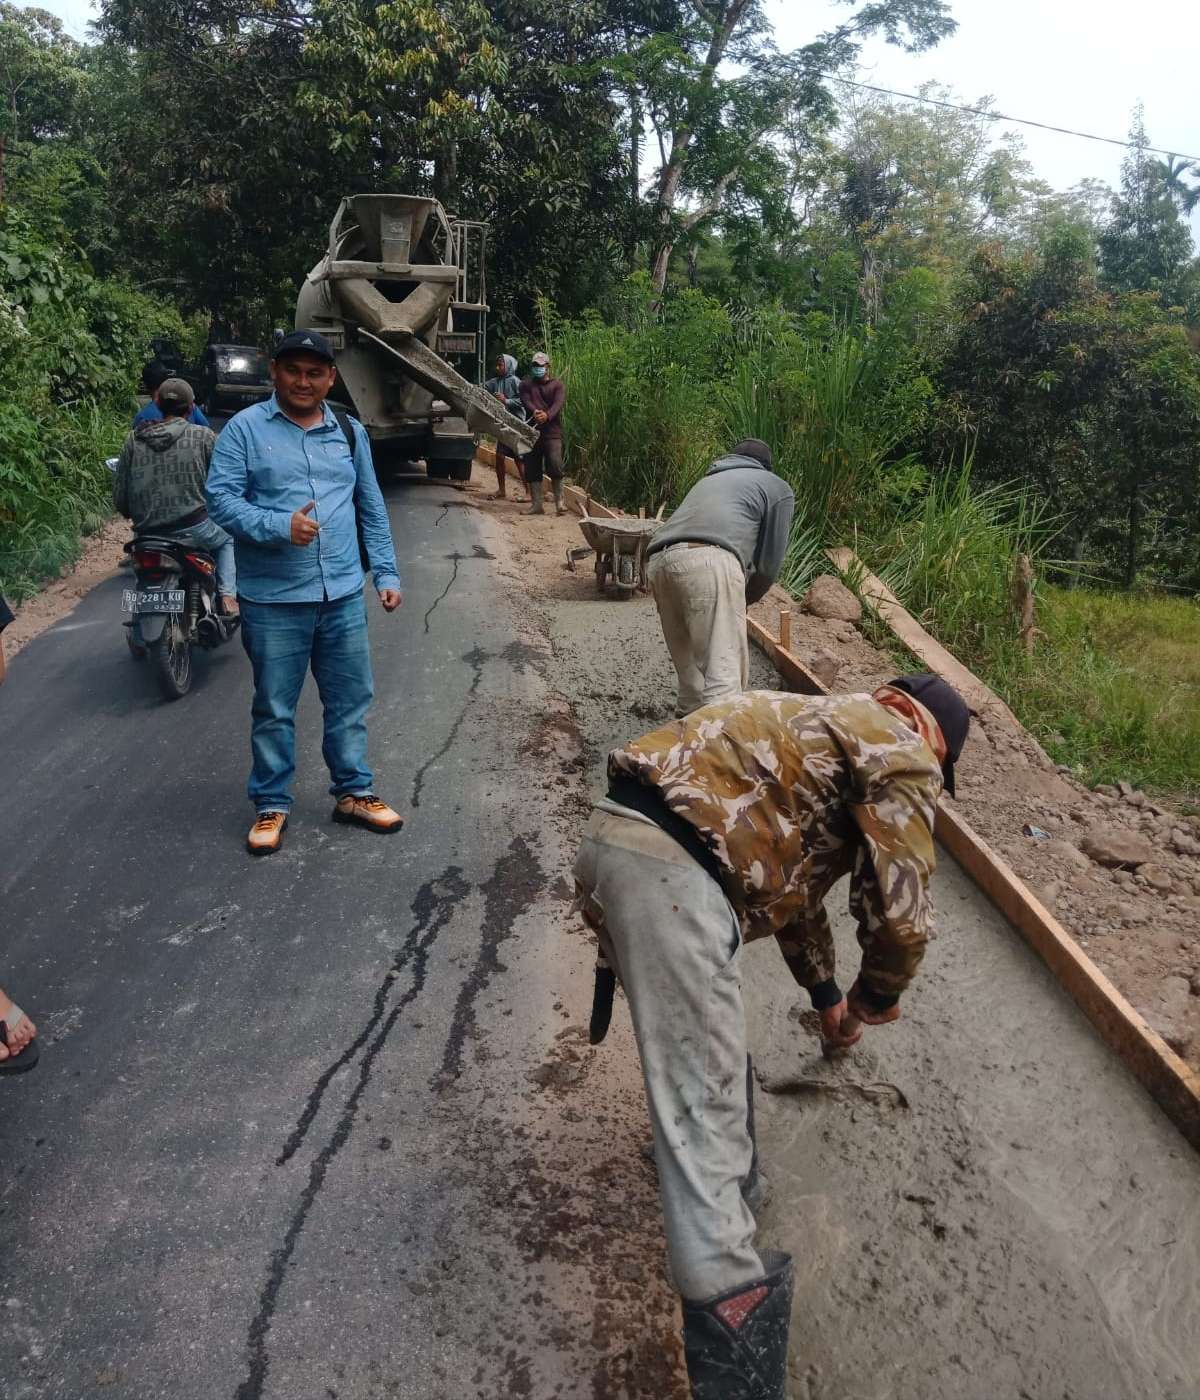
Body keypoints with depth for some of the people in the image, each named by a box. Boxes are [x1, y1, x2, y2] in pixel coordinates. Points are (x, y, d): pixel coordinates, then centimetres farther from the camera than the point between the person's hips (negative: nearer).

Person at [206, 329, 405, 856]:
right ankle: (271, 803, 22)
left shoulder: (350, 432, 11)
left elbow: (372, 510, 14)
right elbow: (220, 498, -10)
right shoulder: (245, 429, -3)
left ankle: (353, 792, 28)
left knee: (350, 700, 12)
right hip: (273, 601, -4)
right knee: (274, 709, 7)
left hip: (343, 596, 4)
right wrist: (281, 526, -24)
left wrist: (386, 574, 8)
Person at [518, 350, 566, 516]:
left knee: (555, 465, -17)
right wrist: (534, 412, -28)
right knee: (532, 469, 2)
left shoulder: (558, 385, 7)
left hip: (552, 432, -3)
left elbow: (558, 403, -11)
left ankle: (559, 500, -1)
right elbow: (526, 401, -4)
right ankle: (537, 504, 8)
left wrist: (547, 415, -32)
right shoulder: (526, 384, 14)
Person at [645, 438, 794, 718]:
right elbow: (768, 565, 16)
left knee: (690, 673, 14)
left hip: (658, 561, 6)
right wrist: (741, 601, 32)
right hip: (710, 561, -6)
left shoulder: (707, 480, 40)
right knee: (725, 673, -11)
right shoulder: (777, 488, 24)